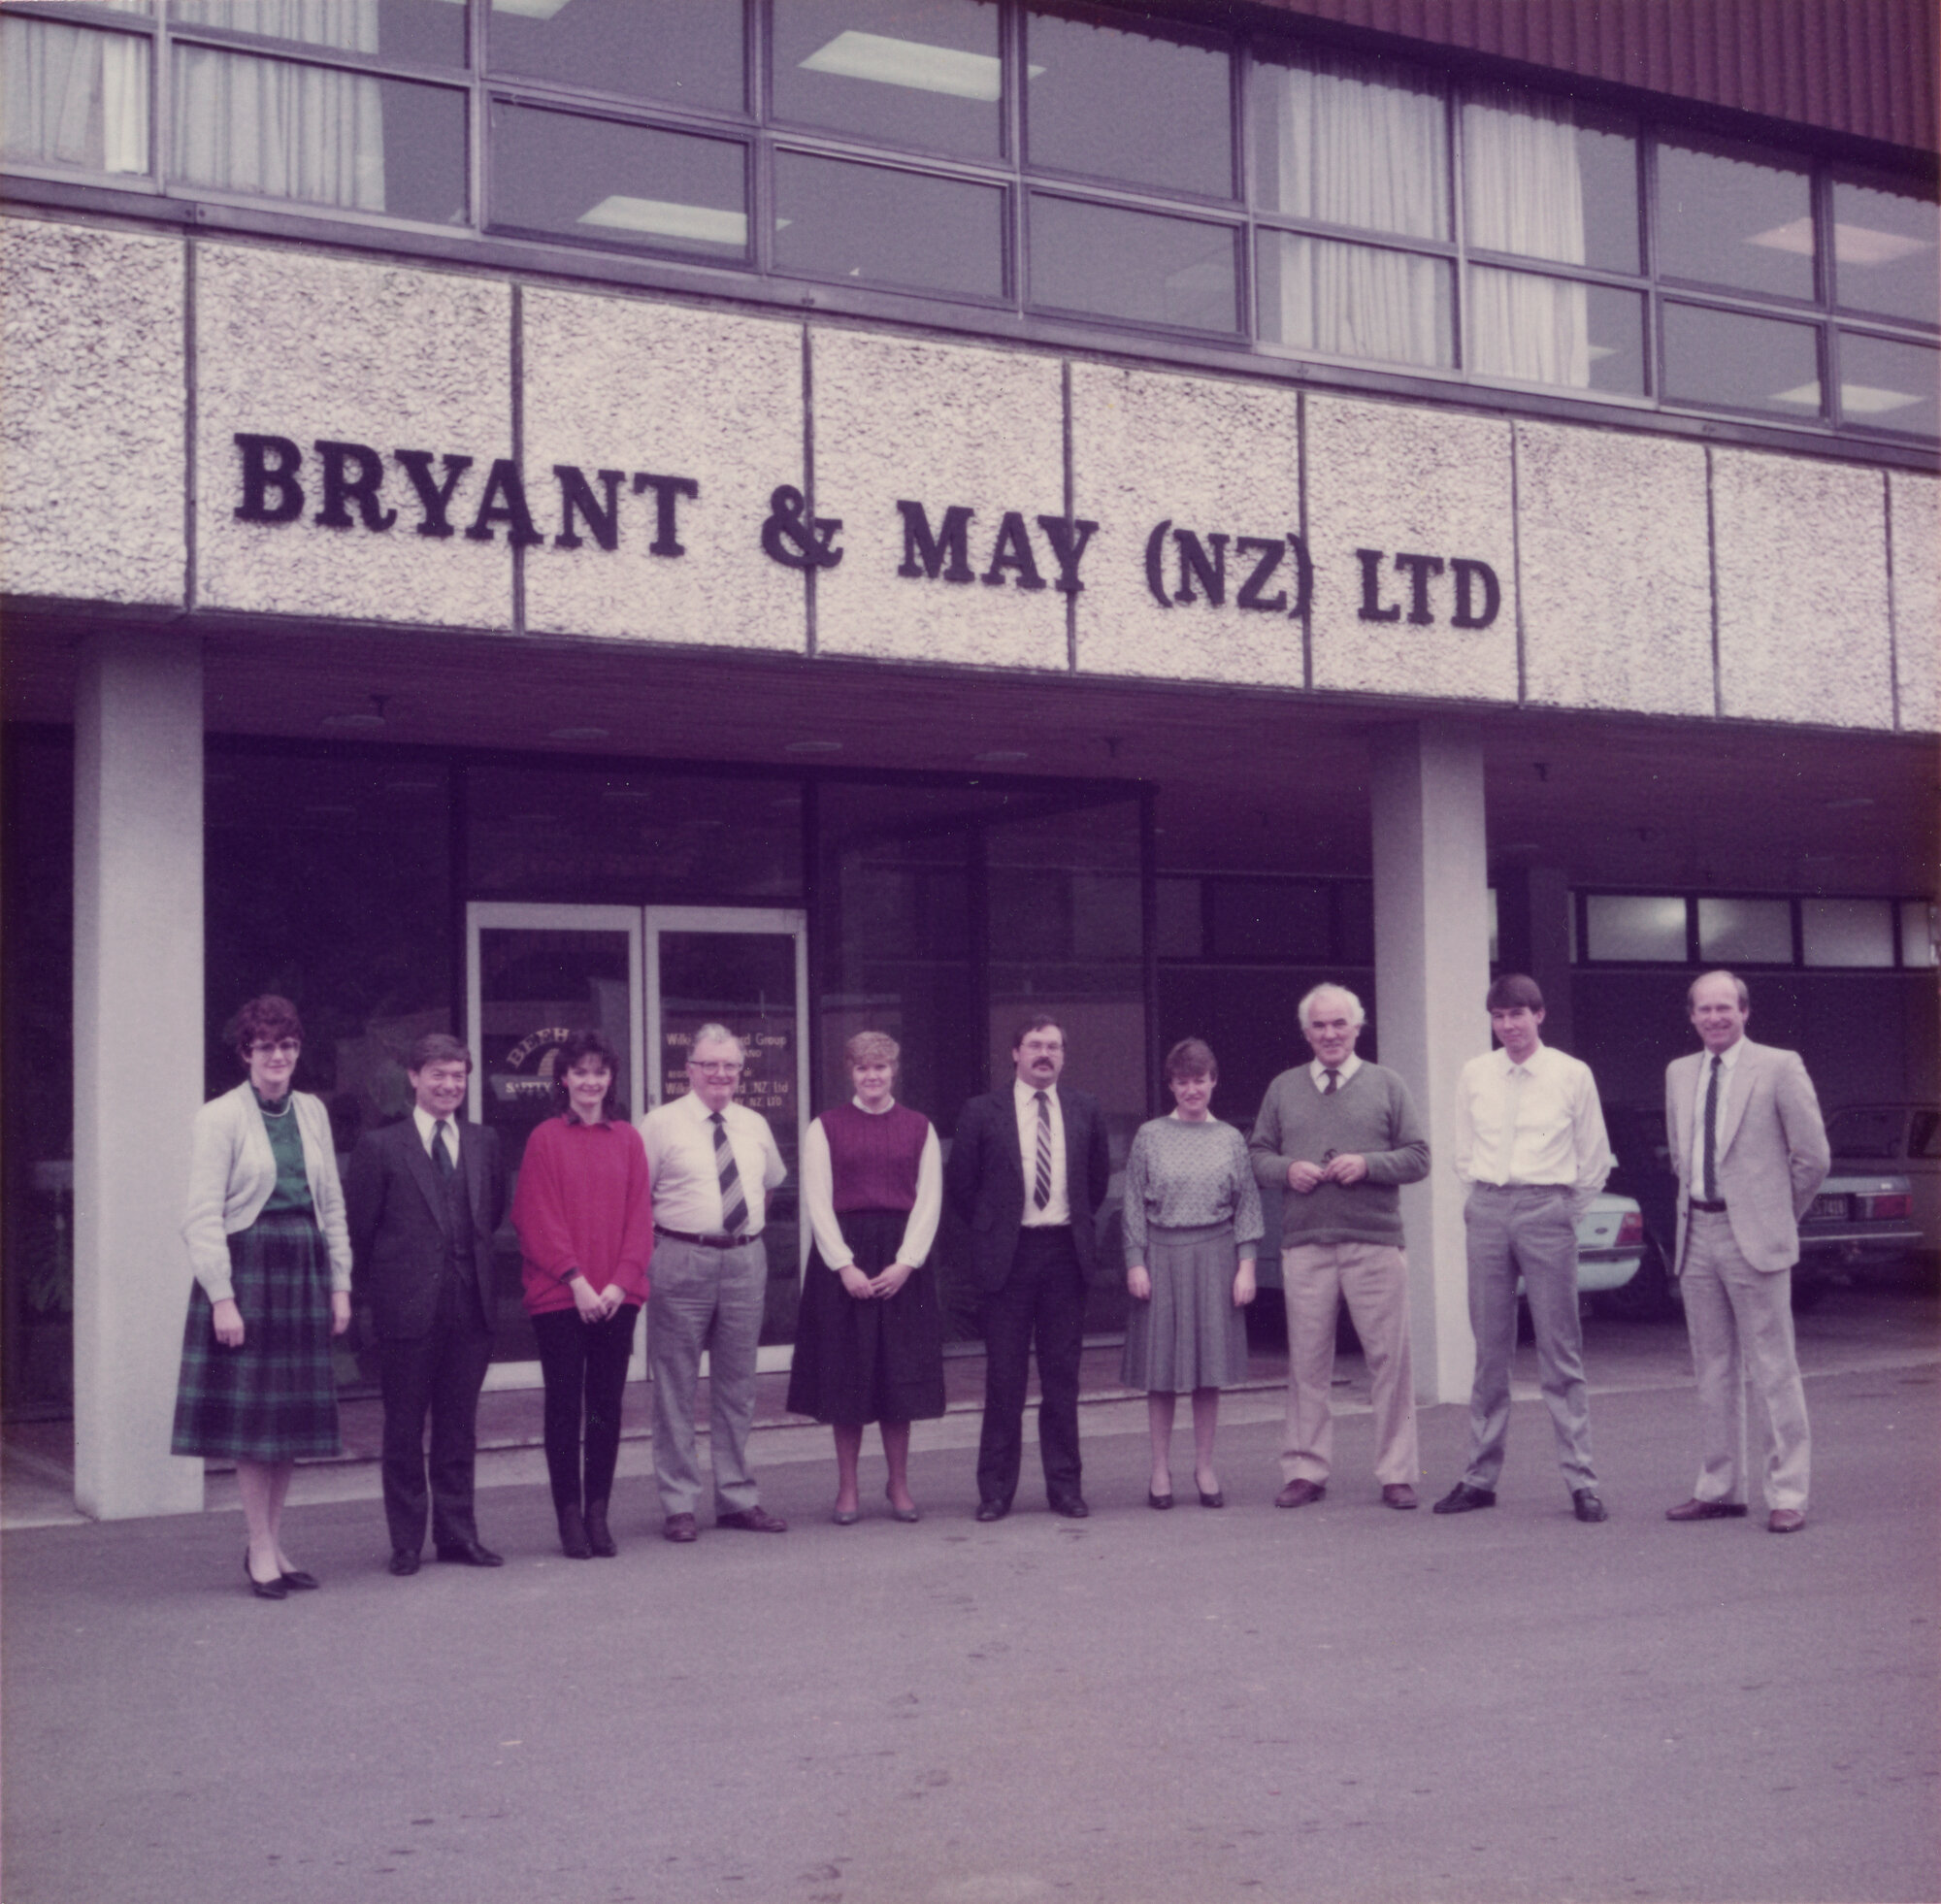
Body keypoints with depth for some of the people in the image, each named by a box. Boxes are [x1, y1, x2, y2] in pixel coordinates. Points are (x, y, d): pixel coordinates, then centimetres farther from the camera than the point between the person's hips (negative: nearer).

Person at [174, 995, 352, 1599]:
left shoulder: (312, 1112, 11)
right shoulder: (220, 1117, -5)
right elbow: (203, 1216, -9)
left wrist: (340, 1283, 9)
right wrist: (221, 1296, -15)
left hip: (305, 1269, 5)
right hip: (247, 1266, -5)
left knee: (294, 1409, 7)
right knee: (251, 1411, -2)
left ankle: (273, 1545, 17)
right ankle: (260, 1550, 6)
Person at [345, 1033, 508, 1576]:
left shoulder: (484, 1142, 9)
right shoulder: (380, 1146, -3)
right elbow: (356, 1226, 0)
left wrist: (472, 1260, 12)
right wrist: (370, 1291, 1)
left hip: (470, 1303, 4)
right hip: (408, 1306, -3)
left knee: (459, 1428, 10)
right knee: (404, 1429, 5)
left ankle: (457, 1534, 19)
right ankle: (406, 1541, 13)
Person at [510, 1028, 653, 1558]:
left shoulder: (628, 1140, 9)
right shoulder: (545, 1139, 0)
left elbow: (640, 1216, 5)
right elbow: (539, 1220, -4)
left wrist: (621, 1281, -7)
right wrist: (577, 1281, -11)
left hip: (616, 1295, 3)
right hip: (559, 1295, -3)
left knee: (607, 1406, 5)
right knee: (564, 1405, 1)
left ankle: (598, 1515, 12)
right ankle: (570, 1517, 7)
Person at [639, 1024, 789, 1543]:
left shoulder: (755, 1126, 11)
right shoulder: (662, 1124, -4)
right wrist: (656, 1241, -7)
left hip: (746, 1261, 5)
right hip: (683, 1261, -5)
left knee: (737, 1384, 11)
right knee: (676, 1387, 1)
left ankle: (737, 1498, 20)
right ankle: (679, 1504, 8)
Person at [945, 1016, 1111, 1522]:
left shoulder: (1084, 1110, 8)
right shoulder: (983, 1112, 0)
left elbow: (1099, 1175, 19)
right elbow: (959, 1181, 5)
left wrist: (1082, 1225, 13)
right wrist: (989, 1230, 5)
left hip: (1066, 1250, 2)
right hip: (1008, 1254, -2)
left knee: (1063, 1375, 6)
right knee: (1004, 1377, 1)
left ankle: (1064, 1485, 14)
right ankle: (996, 1489, 9)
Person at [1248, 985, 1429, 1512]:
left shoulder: (1387, 1085, 10)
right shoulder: (1283, 1089, 15)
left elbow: (1418, 1157, 6)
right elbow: (1258, 1154, 15)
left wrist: (1367, 1164, -11)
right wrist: (1288, 1169, -5)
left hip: (1375, 1241, -1)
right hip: (1304, 1243, 2)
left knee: (1389, 1358, -2)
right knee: (1306, 1360, 2)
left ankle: (1396, 1473, 5)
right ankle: (1305, 1469, 9)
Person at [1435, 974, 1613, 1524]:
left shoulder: (1572, 1075, 2)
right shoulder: (1474, 1076, 9)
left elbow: (1595, 1159, 9)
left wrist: (1562, 1210, 8)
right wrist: (1483, 1202, 11)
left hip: (1547, 1211, -3)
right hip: (1487, 1213, 3)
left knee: (1561, 1353, -3)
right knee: (1489, 1354, 6)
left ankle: (1581, 1481, 0)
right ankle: (1480, 1477, 11)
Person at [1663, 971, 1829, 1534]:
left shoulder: (1779, 1067, -4)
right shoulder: (1679, 1073, 13)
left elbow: (1813, 1155, -2)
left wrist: (1777, 1214, 4)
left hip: (1754, 1235, -5)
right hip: (1697, 1234, 6)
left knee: (1774, 1371, -3)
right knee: (1713, 1369, 10)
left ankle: (1787, 1494, 2)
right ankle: (1720, 1488, 17)